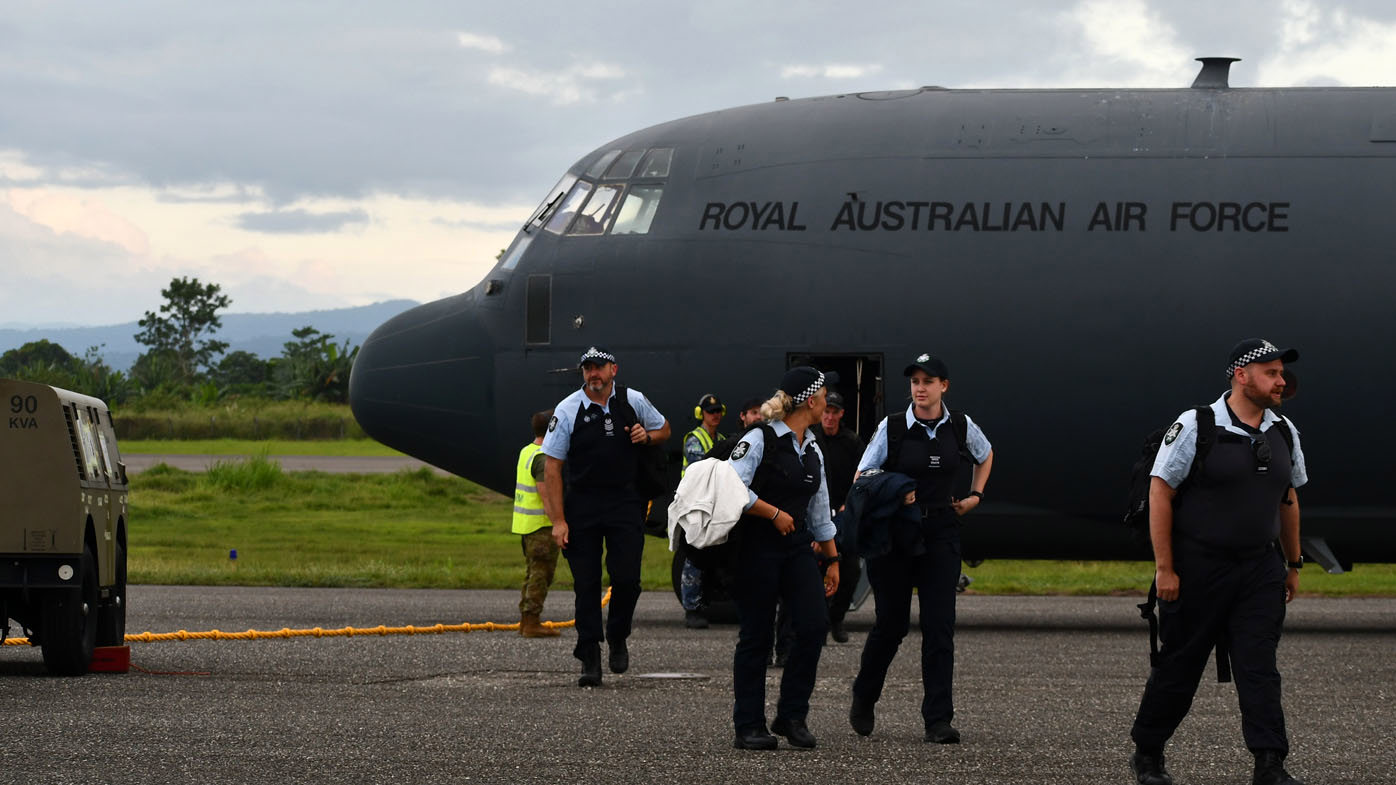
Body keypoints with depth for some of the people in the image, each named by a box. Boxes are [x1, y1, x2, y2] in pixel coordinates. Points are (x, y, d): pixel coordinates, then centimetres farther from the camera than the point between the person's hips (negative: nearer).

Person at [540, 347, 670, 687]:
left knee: (627, 578, -9)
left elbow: (664, 429, 20)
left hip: (624, 502, 1)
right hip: (581, 503, -1)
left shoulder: (633, 401, 1)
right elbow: (552, 468, -5)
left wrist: (647, 435, -5)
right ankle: (589, 659, 5)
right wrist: (558, 521, -10)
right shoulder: (568, 410, -6)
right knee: (586, 583, 0)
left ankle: (617, 638, 16)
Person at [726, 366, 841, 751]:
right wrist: (774, 513, -16)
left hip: (797, 548, 6)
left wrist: (832, 559, 21)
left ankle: (792, 715, 0)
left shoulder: (812, 450, 15)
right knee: (756, 636, -3)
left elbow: (819, 510, 22)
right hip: (757, 549, -6)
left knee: (814, 625, -10)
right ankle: (749, 728, 5)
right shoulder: (759, 440, -8)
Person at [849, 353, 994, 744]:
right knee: (891, 621, 4)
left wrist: (975, 495, 15)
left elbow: (985, 455, 25)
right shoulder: (892, 427, -5)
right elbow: (862, 480, -2)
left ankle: (938, 719, -7)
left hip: (940, 535, 2)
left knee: (939, 624, -7)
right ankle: (863, 700, 28)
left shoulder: (960, 427, 2)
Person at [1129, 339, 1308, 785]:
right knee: (1179, 664, 6)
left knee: (1259, 665, -5)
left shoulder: (1284, 433, 8)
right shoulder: (1195, 427, -10)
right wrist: (1164, 568, -13)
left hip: (1260, 568, 4)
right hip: (1198, 567, -4)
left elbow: (1288, 500, 19)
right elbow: (1160, 493, -10)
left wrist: (1294, 564, 20)